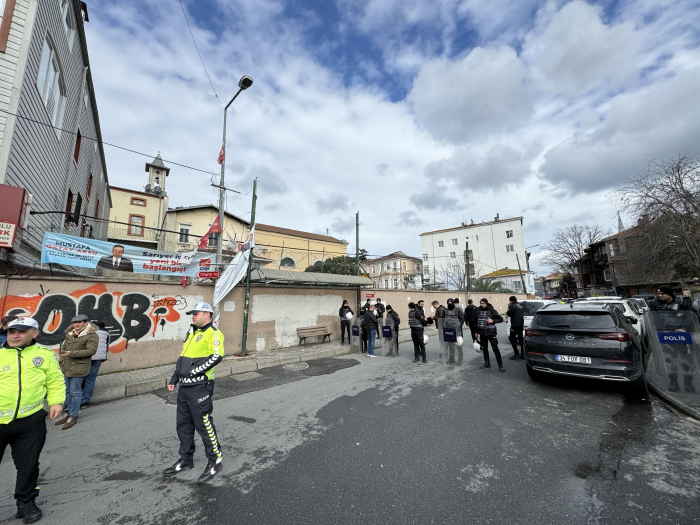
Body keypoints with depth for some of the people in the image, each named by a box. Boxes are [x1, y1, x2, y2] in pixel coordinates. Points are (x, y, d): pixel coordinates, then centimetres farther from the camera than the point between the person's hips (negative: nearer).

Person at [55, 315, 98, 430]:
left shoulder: (92, 335, -12)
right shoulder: (70, 334, 12)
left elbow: (91, 350, -19)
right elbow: (64, 346, 23)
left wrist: (72, 353, -21)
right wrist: (61, 360, 14)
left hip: (79, 368, -8)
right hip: (67, 367, 8)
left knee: (75, 392, -2)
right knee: (68, 391, 18)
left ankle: (73, 417, 10)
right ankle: (69, 413, 34)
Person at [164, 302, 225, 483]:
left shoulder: (213, 333, -14)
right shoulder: (192, 332, 16)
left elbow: (217, 356, -26)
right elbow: (182, 357, 22)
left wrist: (194, 370, -21)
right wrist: (175, 377, 16)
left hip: (199, 387, -9)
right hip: (184, 386, 9)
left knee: (204, 425, 0)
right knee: (183, 424, 19)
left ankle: (215, 461, 18)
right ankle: (186, 460, 37)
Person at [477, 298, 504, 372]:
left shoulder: (491, 310, -9)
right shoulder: (478, 311, 2)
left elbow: (501, 319, -2)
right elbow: (476, 321, 10)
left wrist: (493, 320, -19)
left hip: (491, 332, -4)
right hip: (482, 333, 5)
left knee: (495, 348, -3)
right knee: (484, 348, 14)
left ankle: (500, 365, 5)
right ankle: (487, 363, 27)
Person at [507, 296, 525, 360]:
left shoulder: (513, 306, -15)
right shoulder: (520, 305, 13)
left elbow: (509, 314, -10)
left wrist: (509, 307, 0)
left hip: (515, 325, -9)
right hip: (521, 324, 9)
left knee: (512, 338, -1)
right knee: (521, 339, 11)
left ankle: (516, 354, -4)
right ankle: (523, 354, 14)